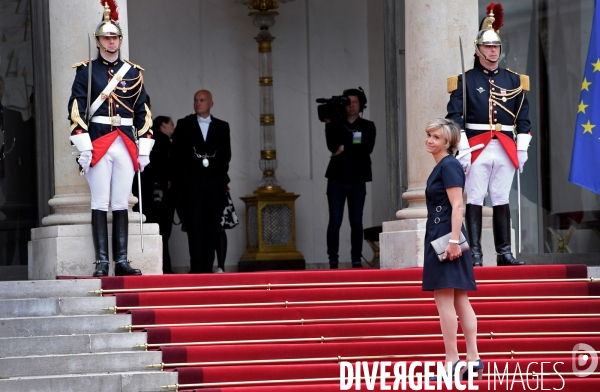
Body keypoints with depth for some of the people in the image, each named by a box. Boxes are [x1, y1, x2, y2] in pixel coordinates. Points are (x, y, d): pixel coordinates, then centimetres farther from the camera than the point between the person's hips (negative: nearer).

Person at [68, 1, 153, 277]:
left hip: (127, 145, 3)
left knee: (121, 204, 4)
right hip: (98, 144, -3)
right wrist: (83, 145, -12)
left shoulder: (133, 73, 13)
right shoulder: (86, 71, 4)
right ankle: (101, 262, -5)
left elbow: (142, 112, 14)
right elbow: (77, 109, -3)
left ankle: (121, 261, 4)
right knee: (100, 204, -4)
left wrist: (144, 147, 7)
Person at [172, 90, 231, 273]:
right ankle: (197, 267, -11)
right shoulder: (184, 125, 9)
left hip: (215, 183, 2)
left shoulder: (222, 127, 13)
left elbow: (226, 154, 12)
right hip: (192, 182, -2)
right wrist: (183, 176, -3)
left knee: (212, 226, -1)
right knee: (195, 225, -9)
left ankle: (208, 267, 1)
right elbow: (177, 154, 5)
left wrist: (221, 175, 0)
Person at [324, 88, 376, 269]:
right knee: (335, 221, -5)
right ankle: (333, 261, -5)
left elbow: (367, 149, -8)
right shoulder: (336, 124, 9)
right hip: (337, 179, 0)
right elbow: (332, 146, -8)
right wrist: (329, 125, -16)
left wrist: (345, 148, -10)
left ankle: (356, 260, 1)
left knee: (356, 222, -1)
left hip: (357, 181, 0)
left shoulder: (367, 126, 9)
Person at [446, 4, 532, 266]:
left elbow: (523, 117, 13)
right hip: (477, 147, -3)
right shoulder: (465, 80, 2)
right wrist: (462, 149, -11)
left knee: (502, 201, 6)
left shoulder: (514, 80, 12)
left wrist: (522, 149, 7)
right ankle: (475, 253, -4)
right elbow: (455, 116, -4)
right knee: (475, 201, -4)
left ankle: (504, 252, 8)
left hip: (505, 148, 3)